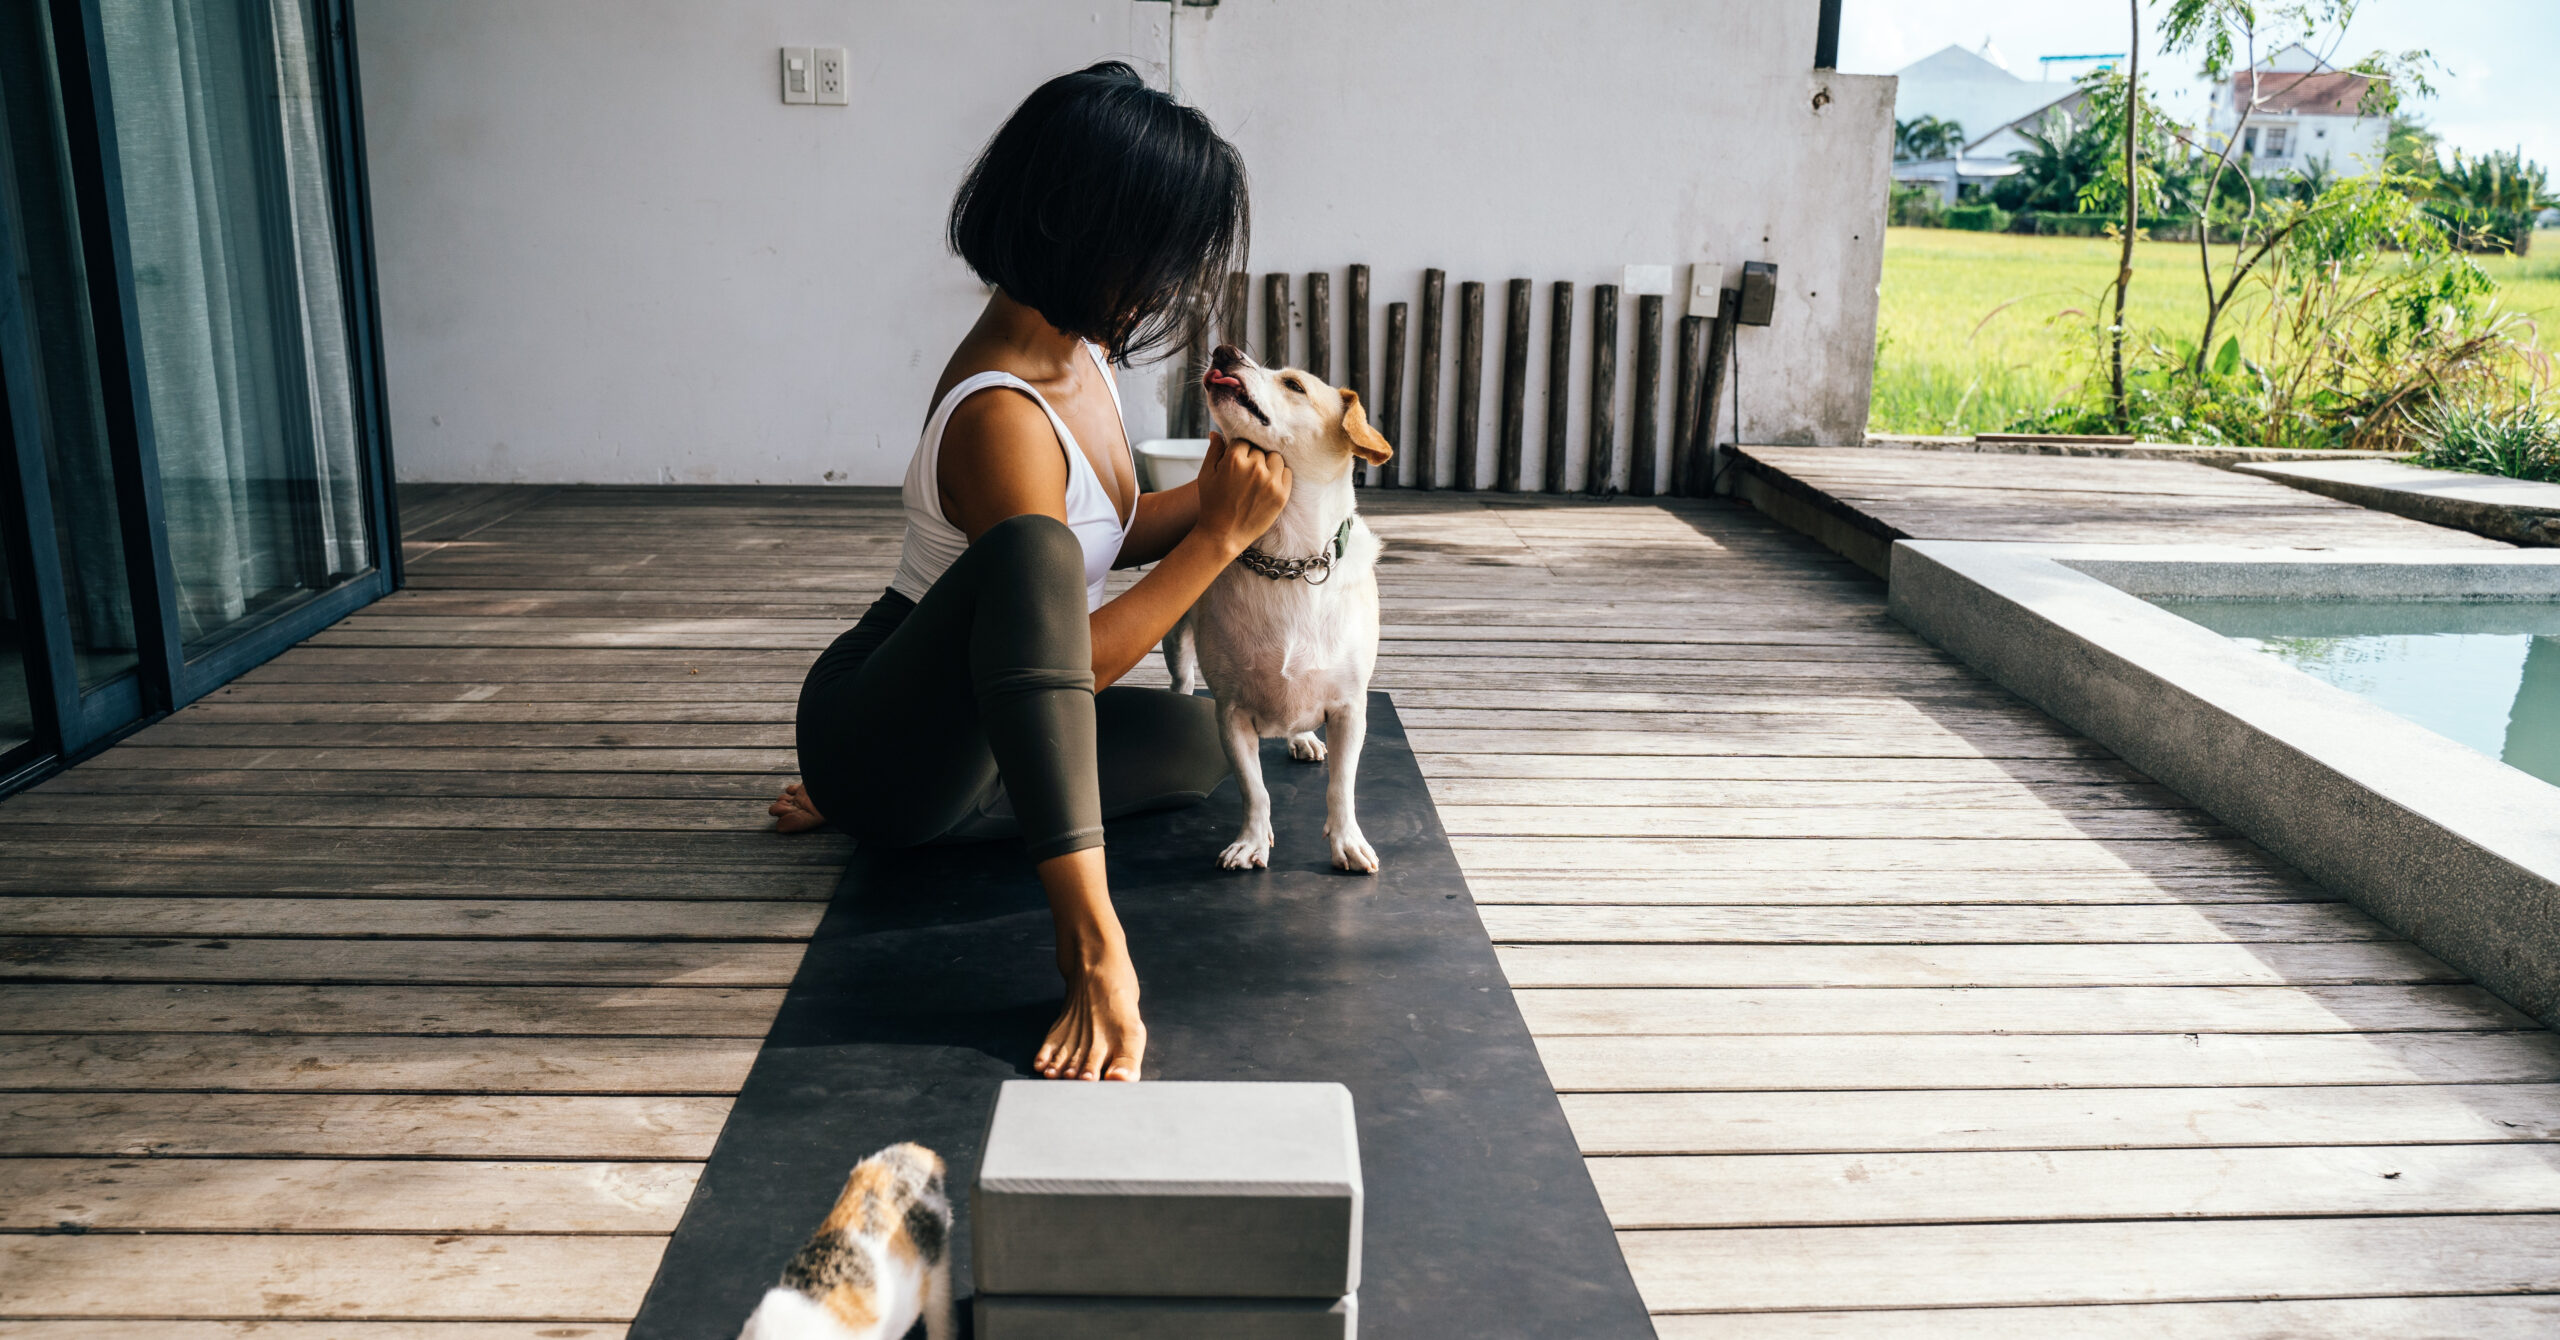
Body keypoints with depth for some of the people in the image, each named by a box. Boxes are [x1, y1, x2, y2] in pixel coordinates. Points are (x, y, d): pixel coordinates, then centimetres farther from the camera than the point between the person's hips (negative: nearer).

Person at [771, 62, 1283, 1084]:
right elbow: (1074, 656, -24)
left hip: (964, 733, 10)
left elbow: (1103, 537, 15)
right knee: (1028, 554, -35)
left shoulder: (1076, 347, 1)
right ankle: (1091, 943, -41)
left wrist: (1203, 497, -3)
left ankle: (866, 814, 3)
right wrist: (1219, 539, -22)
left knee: (1198, 740, 11)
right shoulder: (1001, 415, -27)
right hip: (877, 736, -10)